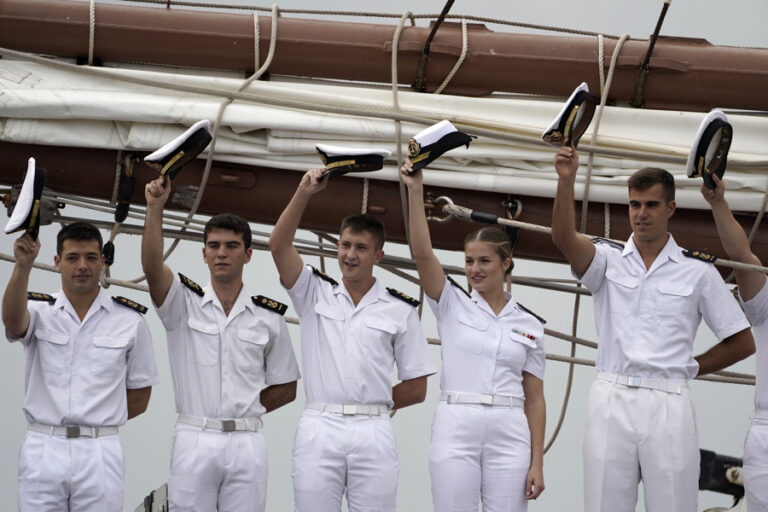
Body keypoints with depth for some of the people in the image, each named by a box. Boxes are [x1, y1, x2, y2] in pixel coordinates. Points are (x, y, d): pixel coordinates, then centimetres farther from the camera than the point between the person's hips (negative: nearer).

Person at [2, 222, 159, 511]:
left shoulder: (130, 321, 5)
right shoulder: (39, 311, 5)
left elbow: (139, 398, 10)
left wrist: (93, 422, 4)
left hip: (100, 453, 0)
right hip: (41, 451, 0)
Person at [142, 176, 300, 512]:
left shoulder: (269, 316, 8)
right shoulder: (184, 303, 4)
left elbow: (285, 388, 13)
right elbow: (152, 266, -15)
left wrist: (244, 410, 2)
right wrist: (155, 208, -26)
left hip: (247, 445, 1)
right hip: (194, 442, -1)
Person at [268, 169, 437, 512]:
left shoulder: (400, 309, 8)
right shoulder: (314, 293, 12)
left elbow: (416, 388, 9)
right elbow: (279, 246, -4)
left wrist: (371, 405, 5)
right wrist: (304, 193, -12)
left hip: (373, 435, 0)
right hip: (318, 430, 0)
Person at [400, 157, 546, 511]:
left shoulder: (530, 325, 9)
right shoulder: (452, 306, 7)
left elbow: (534, 399, 8)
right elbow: (422, 254, -8)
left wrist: (537, 462, 1)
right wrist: (415, 191, -16)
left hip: (508, 433, 1)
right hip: (455, 428, -1)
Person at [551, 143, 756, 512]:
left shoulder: (698, 271, 7)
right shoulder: (608, 259, 8)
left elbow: (742, 343, 12)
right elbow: (564, 238, -14)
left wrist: (688, 368, 7)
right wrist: (566, 181, -29)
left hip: (668, 406, -1)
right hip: (611, 399, 1)